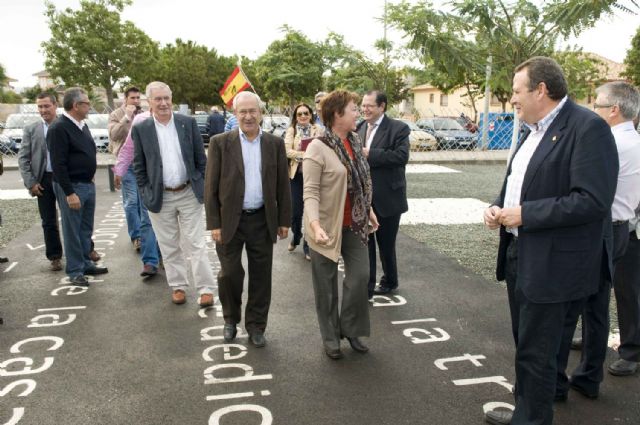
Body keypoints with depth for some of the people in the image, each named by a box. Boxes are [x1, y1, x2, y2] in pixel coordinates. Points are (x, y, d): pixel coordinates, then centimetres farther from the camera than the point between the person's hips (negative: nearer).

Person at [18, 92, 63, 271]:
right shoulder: (31, 129, 4)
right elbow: (23, 158, 3)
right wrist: (30, 183, -5)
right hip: (43, 180, 2)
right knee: (49, 222, 8)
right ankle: (55, 257, 19)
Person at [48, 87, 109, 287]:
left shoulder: (82, 125, 12)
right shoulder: (59, 128, -15)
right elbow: (58, 164, -19)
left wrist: (90, 178, 15)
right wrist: (69, 193, -22)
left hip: (88, 184, 8)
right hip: (71, 187, -8)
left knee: (86, 229, 16)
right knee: (73, 231, 1)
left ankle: (85, 263, 28)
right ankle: (75, 271, 10)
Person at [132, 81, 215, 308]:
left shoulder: (188, 123, -1)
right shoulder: (140, 129, -1)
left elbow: (201, 159, 3)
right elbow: (138, 166, 4)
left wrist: (204, 187, 0)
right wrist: (146, 195, -1)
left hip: (189, 194, 0)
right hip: (160, 197, 1)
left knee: (196, 244, 2)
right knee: (169, 247, 11)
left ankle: (206, 289, 8)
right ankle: (178, 286, 25)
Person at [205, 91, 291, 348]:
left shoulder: (275, 144, 3)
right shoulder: (220, 143, -3)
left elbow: (283, 185, 5)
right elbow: (211, 187, -4)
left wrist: (284, 221, 3)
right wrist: (214, 224, -8)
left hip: (263, 220, 2)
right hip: (230, 220, -1)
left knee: (260, 276, 9)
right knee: (229, 274, 8)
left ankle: (256, 325, 25)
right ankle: (231, 319, 32)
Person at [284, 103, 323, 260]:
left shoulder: (318, 129, 3)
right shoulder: (291, 130, 4)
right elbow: (287, 151, -6)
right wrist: (306, 154, -18)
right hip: (296, 174, 1)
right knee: (295, 210, 4)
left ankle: (308, 243, 17)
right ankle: (296, 236, 32)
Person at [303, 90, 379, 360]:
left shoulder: (355, 142, 5)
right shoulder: (318, 148, -16)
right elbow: (310, 192, -20)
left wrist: (369, 210, 19)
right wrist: (315, 225, -32)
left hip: (354, 224, 6)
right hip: (327, 225, -6)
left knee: (360, 275, 7)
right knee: (327, 283, 9)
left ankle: (350, 328, 28)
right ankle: (330, 337, 27)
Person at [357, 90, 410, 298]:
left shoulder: (398, 128, -9)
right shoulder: (359, 128, 8)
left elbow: (401, 156, -21)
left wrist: (369, 154, -23)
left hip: (387, 197, -4)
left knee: (386, 243, 11)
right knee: (364, 242, 8)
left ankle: (390, 281, 33)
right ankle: (367, 286, 18)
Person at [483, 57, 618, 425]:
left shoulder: (588, 127, -17)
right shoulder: (534, 129, 12)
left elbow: (593, 200, -25)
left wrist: (524, 214, -22)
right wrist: (498, 207, 0)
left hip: (554, 264, -9)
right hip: (521, 254, 9)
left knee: (537, 350, 2)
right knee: (528, 342, 24)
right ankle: (550, 393, 46)